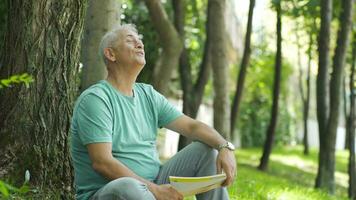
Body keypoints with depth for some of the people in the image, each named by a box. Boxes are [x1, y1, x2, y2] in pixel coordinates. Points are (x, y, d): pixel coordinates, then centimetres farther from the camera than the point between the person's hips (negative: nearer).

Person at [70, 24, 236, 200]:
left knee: (207, 150, -1)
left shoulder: (148, 94, 12)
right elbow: (102, 162, -21)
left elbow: (192, 126, 6)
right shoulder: (94, 99, -12)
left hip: (154, 185, 8)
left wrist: (225, 147, -15)